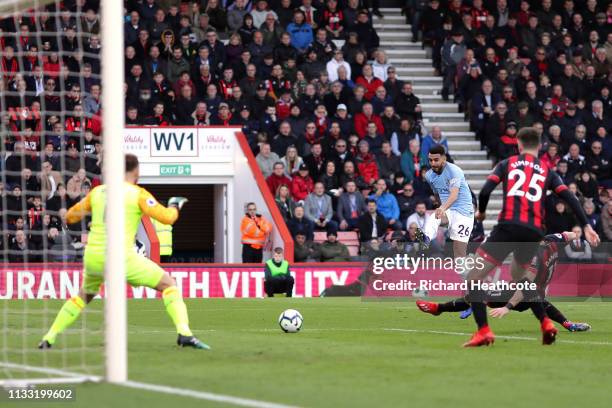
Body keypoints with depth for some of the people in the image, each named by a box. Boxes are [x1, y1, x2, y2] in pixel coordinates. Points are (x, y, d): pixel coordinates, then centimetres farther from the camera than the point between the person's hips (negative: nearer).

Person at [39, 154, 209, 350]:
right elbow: (167, 217, -7)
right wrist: (175, 206, 14)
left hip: (92, 258, 5)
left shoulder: (97, 192, 11)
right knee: (168, 284, 8)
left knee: (85, 295, 31)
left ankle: (49, 339, 25)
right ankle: (184, 334, -10)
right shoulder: (138, 194, -2)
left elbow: (70, 216, 21)